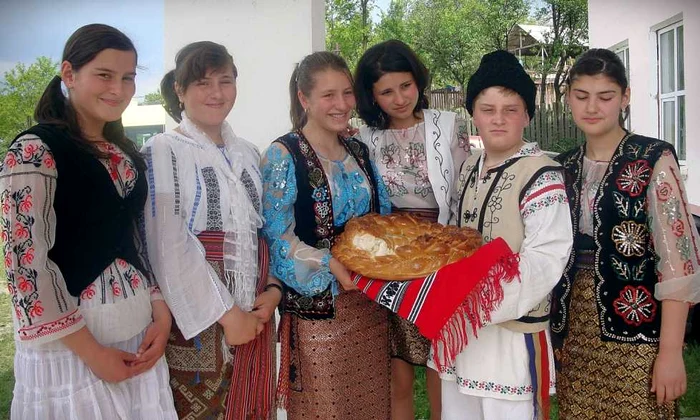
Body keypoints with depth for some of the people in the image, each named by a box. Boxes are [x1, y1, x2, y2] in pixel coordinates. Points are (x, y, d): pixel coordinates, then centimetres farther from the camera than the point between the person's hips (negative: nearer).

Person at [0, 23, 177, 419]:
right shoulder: (34, 152, -11)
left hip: (138, 332, 6)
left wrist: (162, 314, -1)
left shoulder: (127, 154, 9)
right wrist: (90, 351, -16)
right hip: (70, 341, -6)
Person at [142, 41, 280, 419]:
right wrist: (225, 314, -13)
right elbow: (169, 247, -14)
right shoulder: (163, 152, -5)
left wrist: (273, 290, -4)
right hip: (197, 317, -5)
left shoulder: (248, 154, 13)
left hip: (255, 313, 5)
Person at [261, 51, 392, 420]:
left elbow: (381, 217, 16)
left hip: (369, 303, 6)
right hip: (317, 303, -6)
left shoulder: (359, 152, 11)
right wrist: (332, 265, -23)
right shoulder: (283, 155, -9)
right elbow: (278, 236, -13)